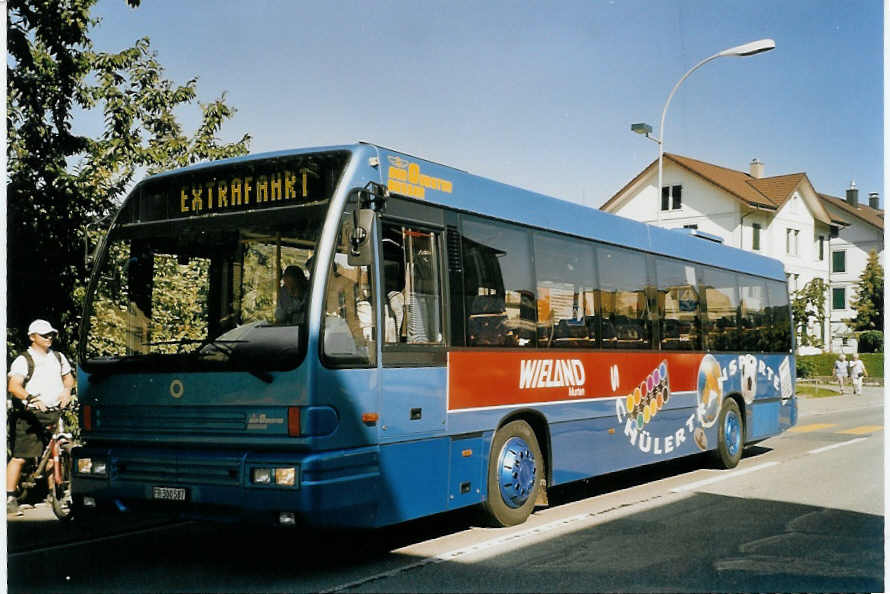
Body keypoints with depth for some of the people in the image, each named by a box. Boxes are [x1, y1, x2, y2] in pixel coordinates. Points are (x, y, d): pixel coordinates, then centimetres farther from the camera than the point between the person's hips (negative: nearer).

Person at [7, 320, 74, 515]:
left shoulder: (58, 357, 13)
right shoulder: (23, 360, -5)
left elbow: (68, 376, 27)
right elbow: (13, 385, -19)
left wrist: (67, 389, 4)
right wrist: (31, 398, -36)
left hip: (54, 413, 5)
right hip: (29, 416, -5)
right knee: (19, 457, -4)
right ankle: (10, 497, 3)